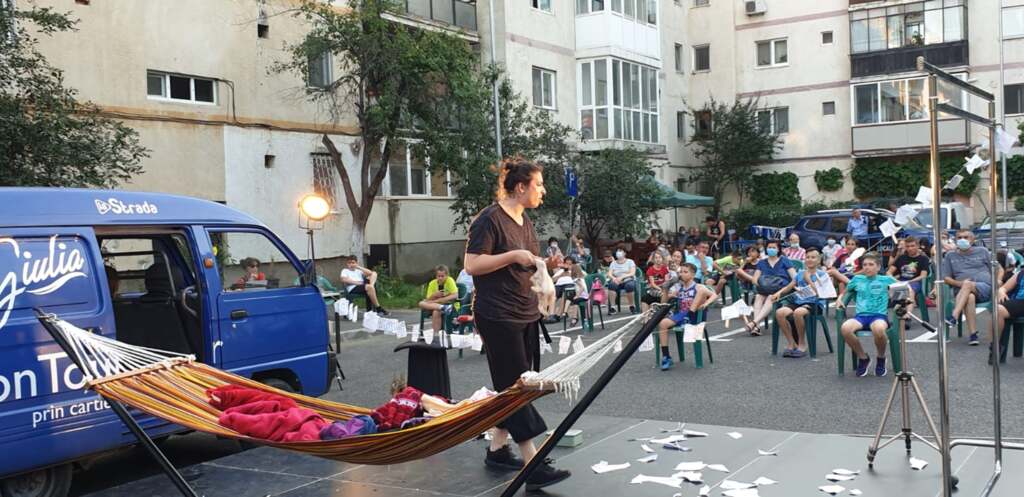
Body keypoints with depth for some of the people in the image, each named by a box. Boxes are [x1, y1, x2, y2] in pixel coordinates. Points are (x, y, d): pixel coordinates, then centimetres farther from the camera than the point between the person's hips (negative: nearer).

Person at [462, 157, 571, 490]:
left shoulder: (525, 221, 14)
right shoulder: (490, 219, -12)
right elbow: (472, 264, -18)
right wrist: (513, 256, -22)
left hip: (526, 315, 9)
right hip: (499, 317, -9)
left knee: (513, 387, 12)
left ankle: (496, 449, 24)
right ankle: (534, 466, -9)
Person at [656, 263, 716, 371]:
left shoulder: (698, 287, 1)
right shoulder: (679, 290, 17)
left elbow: (714, 295, -12)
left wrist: (705, 303, -29)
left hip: (693, 317, -4)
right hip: (680, 316, 4)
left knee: (702, 290, -21)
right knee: (662, 323, -25)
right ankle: (666, 356, -19)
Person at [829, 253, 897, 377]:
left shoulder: (886, 280, 11)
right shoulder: (857, 279, 18)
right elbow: (845, 291, 31)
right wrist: (840, 299, 11)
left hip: (879, 315, -2)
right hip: (860, 315, 2)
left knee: (878, 329, -41)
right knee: (845, 328, -33)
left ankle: (881, 358, -5)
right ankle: (863, 358, -5)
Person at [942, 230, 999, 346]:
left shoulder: (982, 251, 18)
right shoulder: (950, 256, 19)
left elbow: (999, 269, 17)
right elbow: (946, 278, 12)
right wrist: (959, 283, -7)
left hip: (985, 288, -1)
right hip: (963, 292, 1)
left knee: (968, 284, -36)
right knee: (969, 298, -38)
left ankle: (954, 317, -49)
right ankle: (973, 334, -44)